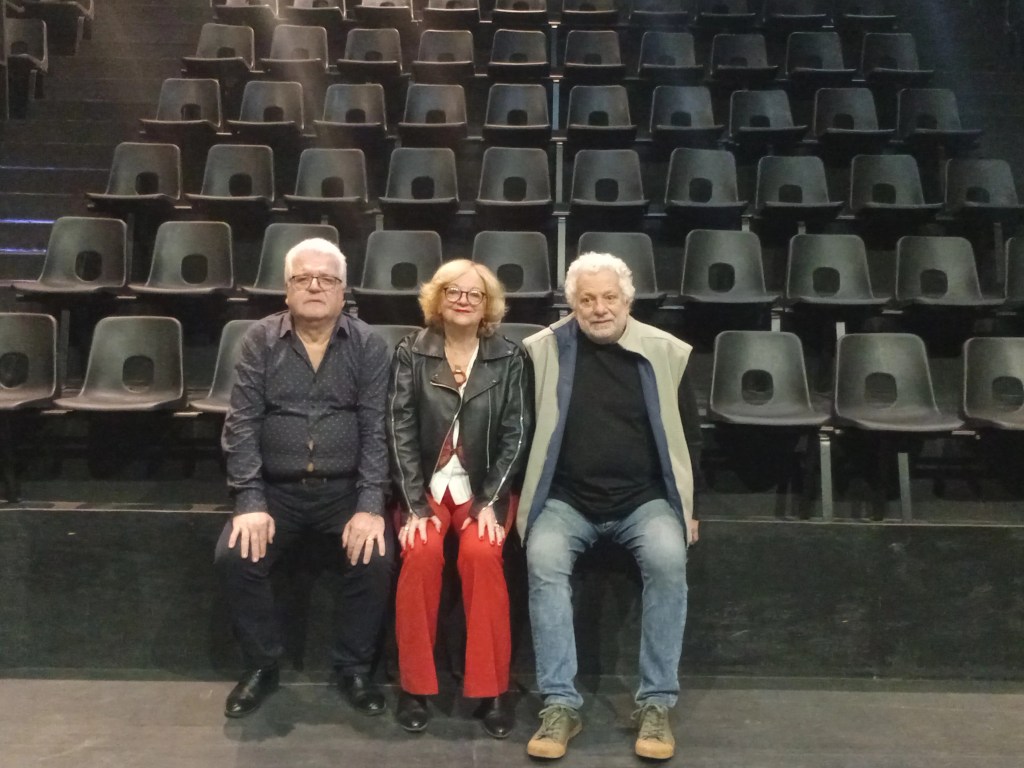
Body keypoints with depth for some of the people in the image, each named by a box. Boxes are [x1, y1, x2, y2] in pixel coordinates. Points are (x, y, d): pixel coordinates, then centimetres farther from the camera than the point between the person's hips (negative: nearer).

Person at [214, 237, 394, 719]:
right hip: (276, 489, 1)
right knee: (234, 557, -22)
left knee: (375, 560, -24)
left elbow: (376, 429, -6)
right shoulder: (260, 341, 2)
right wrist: (250, 502, -15)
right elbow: (242, 424, -4)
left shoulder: (368, 345, 0)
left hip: (344, 490, -1)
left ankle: (353, 668, 0)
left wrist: (370, 506, -17)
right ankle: (261, 666, 3)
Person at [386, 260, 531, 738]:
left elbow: (515, 435, -2)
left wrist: (489, 502, -12)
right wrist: (415, 504, -13)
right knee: (422, 551, -28)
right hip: (425, 484, 0)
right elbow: (400, 432, -3)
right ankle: (415, 686, -12)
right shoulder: (411, 353, 1)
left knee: (480, 552, -28)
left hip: (486, 486, 0)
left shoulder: (508, 358, 1)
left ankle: (493, 690, -15)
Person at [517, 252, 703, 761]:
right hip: (566, 499, 0)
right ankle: (560, 704, -19)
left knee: (668, 559, -29)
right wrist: (527, 501, 1)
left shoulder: (664, 352, 3)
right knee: (543, 559, -30)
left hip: (645, 499, 1)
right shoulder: (545, 350, 0)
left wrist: (689, 507, 5)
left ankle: (656, 704, -15)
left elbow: (688, 435, 10)